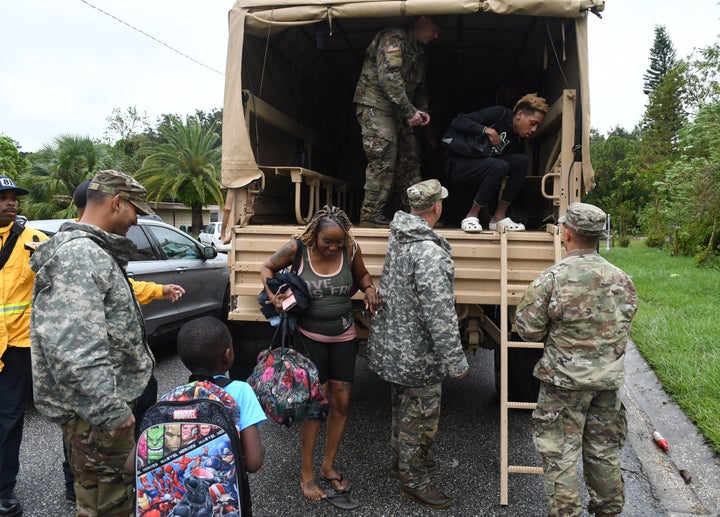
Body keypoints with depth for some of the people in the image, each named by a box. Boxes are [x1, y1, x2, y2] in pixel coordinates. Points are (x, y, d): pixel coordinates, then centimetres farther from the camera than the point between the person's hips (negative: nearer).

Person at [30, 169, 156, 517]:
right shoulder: (78, 256, -20)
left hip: (103, 401, 10)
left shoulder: (93, 251, 14)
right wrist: (111, 411, -25)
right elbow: (74, 349, -29)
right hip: (97, 412, -10)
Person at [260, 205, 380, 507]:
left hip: (343, 337, 4)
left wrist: (369, 290, -11)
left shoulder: (351, 249, -10)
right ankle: (306, 474, 18)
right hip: (310, 337, -3)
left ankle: (328, 466, 29)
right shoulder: (297, 249, -16)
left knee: (341, 402, 9)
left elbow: (361, 275, 9)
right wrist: (272, 296, -15)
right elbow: (268, 267, 0)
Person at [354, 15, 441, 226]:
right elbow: (389, 76, -22)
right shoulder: (394, 38, -10)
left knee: (410, 159, 6)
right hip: (375, 105, -9)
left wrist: (422, 110, 7)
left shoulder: (419, 51, 20)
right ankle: (371, 214, -11)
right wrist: (410, 111, -21)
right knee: (384, 159, -16)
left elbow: (419, 87, 28)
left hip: (398, 112, 9)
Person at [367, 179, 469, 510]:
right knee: (421, 418, 9)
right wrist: (455, 361, -21)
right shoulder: (430, 253, -28)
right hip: (418, 354, -9)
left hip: (394, 344, 9)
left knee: (403, 408, 26)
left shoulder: (398, 237, 0)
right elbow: (440, 315, -28)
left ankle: (401, 461, 45)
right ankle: (414, 482, 26)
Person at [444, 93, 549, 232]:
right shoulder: (499, 114, -11)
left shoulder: (517, 141, 9)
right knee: (499, 166, -32)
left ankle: (499, 217, -12)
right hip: (457, 164, -7)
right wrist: (487, 130, -27)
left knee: (521, 160, -12)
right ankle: (471, 216, -18)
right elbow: (457, 122, -18)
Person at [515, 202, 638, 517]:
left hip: (565, 381, -5)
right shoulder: (622, 280, -1)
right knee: (604, 450, 21)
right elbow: (623, 328, 11)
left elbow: (528, 330, -12)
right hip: (609, 379, 6)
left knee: (561, 452, 8)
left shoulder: (552, 279, -17)